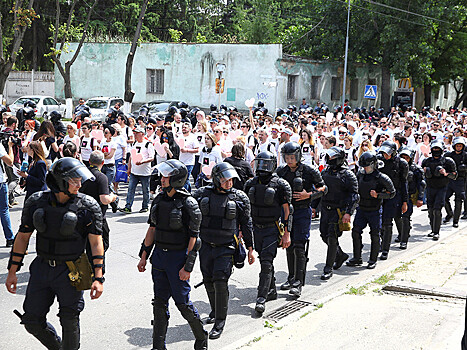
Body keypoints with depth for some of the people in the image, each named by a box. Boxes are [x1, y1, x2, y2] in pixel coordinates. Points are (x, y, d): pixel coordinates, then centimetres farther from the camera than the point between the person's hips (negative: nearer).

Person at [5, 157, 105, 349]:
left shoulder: (88, 206, -11)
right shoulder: (36, 202, -3)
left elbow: (96, 242, -10)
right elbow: (22, 236, 5)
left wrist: (98, 278, -16)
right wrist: (12, 271, 6)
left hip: (70, 271, -3)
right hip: (41, 268, 3)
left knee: (69, 322, 0)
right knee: (32, 321, 8)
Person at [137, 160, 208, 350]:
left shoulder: (188, 204, -14)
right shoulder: (159, 199, 6)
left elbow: (193, 238, -14)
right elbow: (152, 229, 12)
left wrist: (187, 267, -16)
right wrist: (144, 256, 11)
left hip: (178, 257, -6)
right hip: (159, 255, 6)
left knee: (182, 303, 1)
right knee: (160, 302, 10)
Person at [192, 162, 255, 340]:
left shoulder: (240, 198, -3)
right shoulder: (202, 194, 0)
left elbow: (246, 224, 5)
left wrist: (250, 248, 7)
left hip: (226, 247, -3)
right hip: (205, 246, 3)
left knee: (220, 281, -12)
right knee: (209, 282, 12)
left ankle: (220, 322, -2)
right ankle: (215, 311, 35)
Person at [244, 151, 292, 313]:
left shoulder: (281, 185, -8)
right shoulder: (251, 184, 6)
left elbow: (287, 211, -7)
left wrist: (286, 234, -11)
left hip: (272, 229, -5)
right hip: (256, 228, 5)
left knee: (266, 263, -11)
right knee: (264, 261, 14)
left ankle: (261, 298, -12)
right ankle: (272, 291, 30)